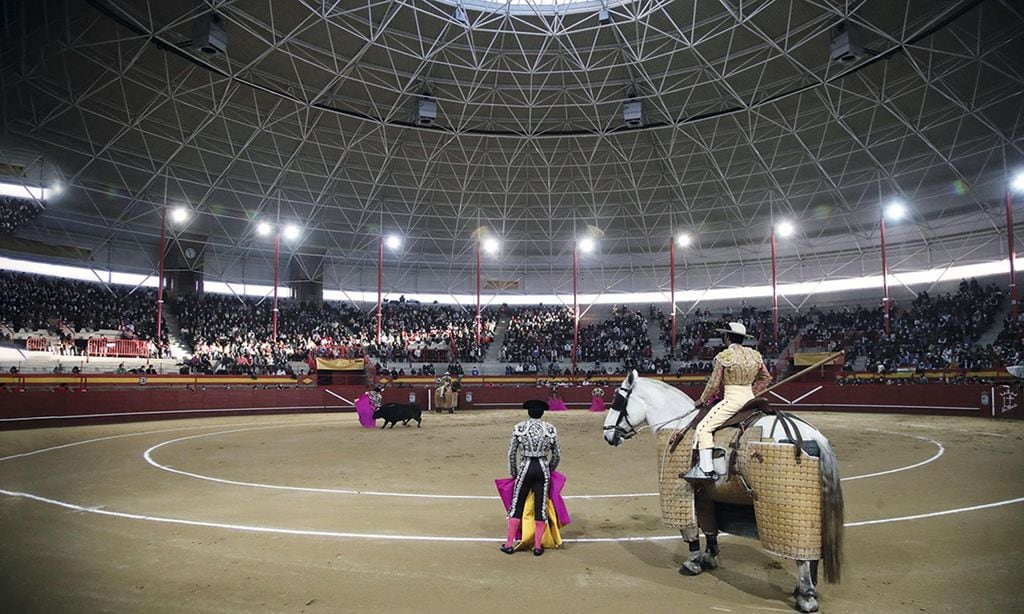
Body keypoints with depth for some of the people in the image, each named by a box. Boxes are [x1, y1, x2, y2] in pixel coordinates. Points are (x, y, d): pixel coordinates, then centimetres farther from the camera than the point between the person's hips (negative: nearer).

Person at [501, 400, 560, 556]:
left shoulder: (519, 428, -3)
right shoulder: (551, 429, -1)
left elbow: (511, 453, 0)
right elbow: (557, 455, 5)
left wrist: (513, 473, 13)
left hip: (525, 468, -1)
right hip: (543, 469, 1)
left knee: (517, 505, 9)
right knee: (541, 506, 9)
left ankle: (509, 544, 15)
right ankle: (538, 546, 14)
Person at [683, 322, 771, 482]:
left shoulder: (724, 356, -10)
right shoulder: (754, 354, 10)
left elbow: (714, 383, -8)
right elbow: (766, 378, 18)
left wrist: (702, 400, 5)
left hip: (732, 399, -8)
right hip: (750, 398, 8)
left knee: (703, 428, -8)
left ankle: (706, 469, -15)